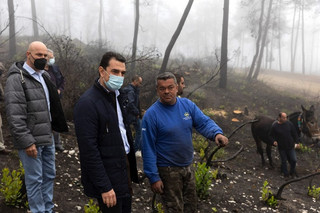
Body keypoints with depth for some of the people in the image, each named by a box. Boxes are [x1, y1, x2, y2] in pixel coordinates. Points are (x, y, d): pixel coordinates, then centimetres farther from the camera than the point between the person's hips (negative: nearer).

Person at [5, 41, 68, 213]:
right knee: (34, 179, 1)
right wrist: (26, 142, -22)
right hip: (31, 141, -8)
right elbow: (14, 116, -20)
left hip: (47, 137, 8)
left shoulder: (44, 76, 13)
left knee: (49, 175, 16)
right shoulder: (16, 78, -13)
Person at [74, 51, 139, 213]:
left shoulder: (116, 95, 7)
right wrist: (104, 187, -20)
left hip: (124, 166, 8)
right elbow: (89, 150, -21)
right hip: (107, 175, -8)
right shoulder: (87, 103, -19)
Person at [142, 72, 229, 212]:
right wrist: (154, 178, -17)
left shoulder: (187, 105, -3)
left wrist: (217, 133, -29)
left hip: (188, 166, 5)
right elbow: (148, 149, -16)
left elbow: (204, 122, -7)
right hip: (167, 171, -5)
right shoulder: (151, 115, -18)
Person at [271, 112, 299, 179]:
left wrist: (295, 142, 4)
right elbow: (272, 136, -2)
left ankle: (292, 172, 32)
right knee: (284, 161, 11)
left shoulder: (289, 124, -8)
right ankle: (286, 174, 29)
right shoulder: (274, 126, -12)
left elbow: (294, 133, 4)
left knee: (294, 160, 5)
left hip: (290, 146, 2)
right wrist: (274, 141, -20)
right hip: (281, 147, -1)